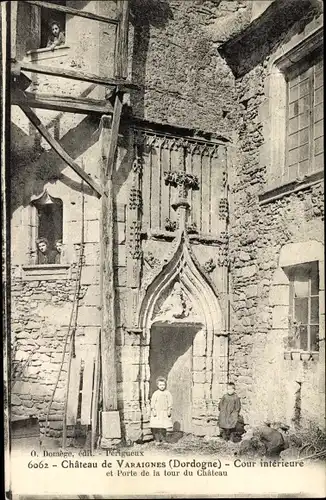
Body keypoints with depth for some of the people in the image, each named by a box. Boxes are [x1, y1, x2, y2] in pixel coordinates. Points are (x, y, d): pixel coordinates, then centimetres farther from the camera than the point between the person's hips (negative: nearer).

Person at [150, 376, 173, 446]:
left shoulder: (168, 393, 3)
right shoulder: (155, 393, 0)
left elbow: (170, 403, 6)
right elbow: (152, 402, -1)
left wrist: (169, 410, 0)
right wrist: (153, 410, -8)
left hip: (164, 412, 1)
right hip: (157, 412, -1)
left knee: (164, 427, 3)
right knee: (156, 427, -3)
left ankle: (163, 440, 17)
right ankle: (157, 440, 6)